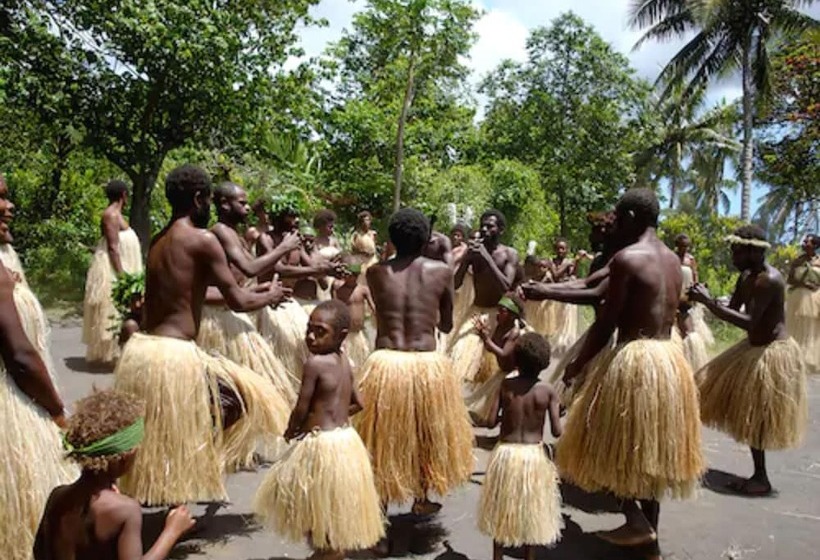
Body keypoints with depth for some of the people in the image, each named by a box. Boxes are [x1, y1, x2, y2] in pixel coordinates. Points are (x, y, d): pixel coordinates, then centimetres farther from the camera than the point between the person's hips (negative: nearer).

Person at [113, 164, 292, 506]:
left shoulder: (158, 241, 14)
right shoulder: (203, 240, -11)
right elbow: (238, 302, -11)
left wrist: (253, 291, 28)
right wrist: (269, 296, 11)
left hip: (141, 348, 9)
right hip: (173, 355, -9)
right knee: (245, 397, 7)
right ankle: (202, 460, 10)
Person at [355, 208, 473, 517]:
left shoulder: (375, 272, 0)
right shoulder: (441, 271, -2)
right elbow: (447, 325, 8)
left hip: (385, 363, 0)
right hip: (428, 365, 0)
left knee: (383, 433, 18)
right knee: (427, 432, 20)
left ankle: (380, 497, 30)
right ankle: (422, 499, 33)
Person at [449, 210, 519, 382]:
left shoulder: (509, 254, -5)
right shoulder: (473, 252, 1)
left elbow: (506, 287, -19)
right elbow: (455, 284, -4)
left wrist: (487, 257, -23)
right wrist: (467, 258, -17)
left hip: (498, 314, -2)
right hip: (475, 312, 2)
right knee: (458, 360, -11)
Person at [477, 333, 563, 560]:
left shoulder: (505, 385, -7)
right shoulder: (548, 391, -9)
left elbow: (491, 422, -8)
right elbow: (556, 432, -9)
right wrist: (559, 417, 12)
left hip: (505, 454, 1)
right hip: (534, 456, -1)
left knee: (502, 510, 17)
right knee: (531, 511, 16)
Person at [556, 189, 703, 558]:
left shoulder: (626, 258, -13)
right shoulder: (673, 260, 12)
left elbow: (606, 322, -13)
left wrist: (576, 365, -1)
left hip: (633, 359, -8)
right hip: (669, 357, 8)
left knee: (615, 442, 9)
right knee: (653, 447, 16)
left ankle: (637, 521, 8)